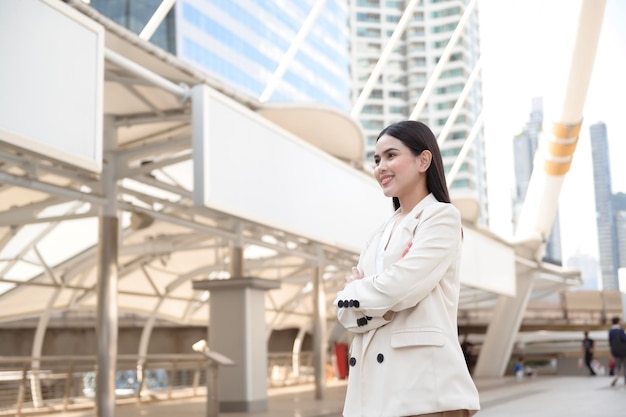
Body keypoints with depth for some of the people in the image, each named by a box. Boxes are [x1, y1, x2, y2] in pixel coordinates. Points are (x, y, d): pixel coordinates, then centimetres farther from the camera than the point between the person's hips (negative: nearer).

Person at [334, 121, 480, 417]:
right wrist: (377, 293, -9)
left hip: (424, 385, -7)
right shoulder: (379, 236, 20)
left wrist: (355, 291, 3)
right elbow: (348, 314, 10)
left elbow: (400, 290, -15)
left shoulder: (441, 217, -1)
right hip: (374, 384, 7)